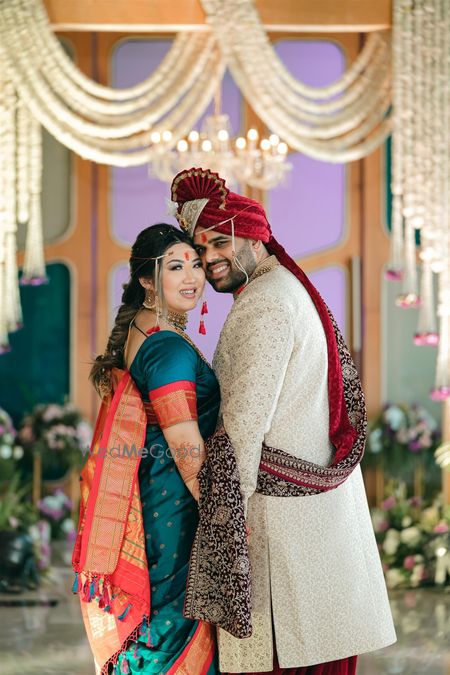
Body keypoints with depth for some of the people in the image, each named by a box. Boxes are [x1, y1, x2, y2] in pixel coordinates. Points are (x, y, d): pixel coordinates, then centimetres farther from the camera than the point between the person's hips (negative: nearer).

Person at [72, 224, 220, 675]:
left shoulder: (137, 331, 11)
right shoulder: (168, 348, -20)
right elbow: (188, 453, -21)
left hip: (144, 495, 10)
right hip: (171, 502, -10)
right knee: (174, 619, -2)